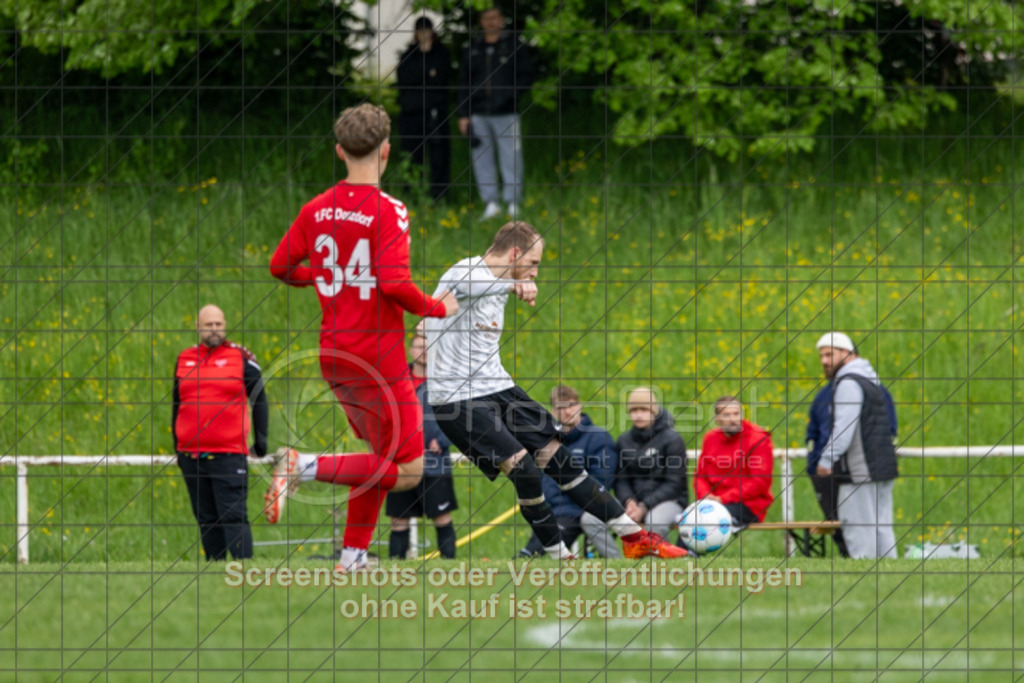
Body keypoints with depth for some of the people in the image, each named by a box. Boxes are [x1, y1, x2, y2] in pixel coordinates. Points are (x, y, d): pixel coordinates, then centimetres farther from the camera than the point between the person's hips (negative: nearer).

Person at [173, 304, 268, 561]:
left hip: (229, 453, -4)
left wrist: (261, 440, 2)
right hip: (192, 457, 4)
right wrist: (177, 446, 21)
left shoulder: (241, 358, 2)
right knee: (206, 518, 8)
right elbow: (177, 405, 21)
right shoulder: (184, 360, 13)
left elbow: (259, 400, 7)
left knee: (233, 515, -11)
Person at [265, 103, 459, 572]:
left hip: (333, 356, 8)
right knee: (407, 471, -3)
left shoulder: (316, 209, 3)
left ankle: (354, 556, 18)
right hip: (377, 357, -8)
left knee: (383, 458, 22)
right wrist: (438, 308, -7)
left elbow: (281, 266, 9)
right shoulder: (387, 211, -15)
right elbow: (394, 283, -24)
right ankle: (307, 467, -17)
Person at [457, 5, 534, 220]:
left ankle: (513, 203, 1)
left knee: (511, 160, -4)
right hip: (478, 114, 3)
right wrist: (463, 114, 8)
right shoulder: (474, 48, 13)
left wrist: (511, 96, -14)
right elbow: (464, 82, 14)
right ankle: (490, 203, 9)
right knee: (482, 161, 2)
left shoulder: (514, 46, 4)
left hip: (506, 114, -3)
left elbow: (526, 76, 2)